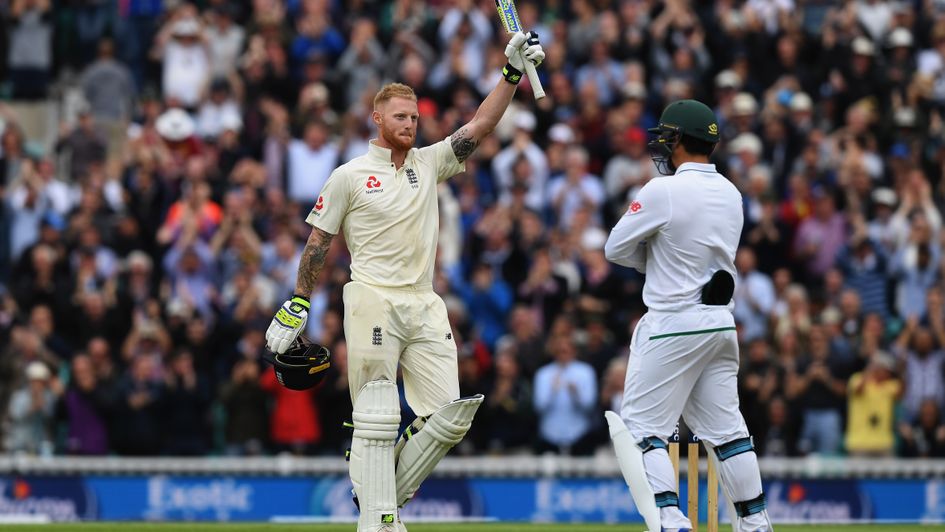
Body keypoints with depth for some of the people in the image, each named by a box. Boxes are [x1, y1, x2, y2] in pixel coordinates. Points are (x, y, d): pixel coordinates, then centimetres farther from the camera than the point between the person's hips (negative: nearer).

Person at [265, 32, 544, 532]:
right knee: (377, 418, -8)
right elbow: (318, 243, 5)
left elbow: (478, 127, 5)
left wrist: (512, 72, -6)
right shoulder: (349, 176, 2)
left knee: (450, 416, -3)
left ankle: (385, 489, 13)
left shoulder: (428, 163, 14)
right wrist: (295, 307, 2)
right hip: (372, 303, -5)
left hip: (425, 307, 5)